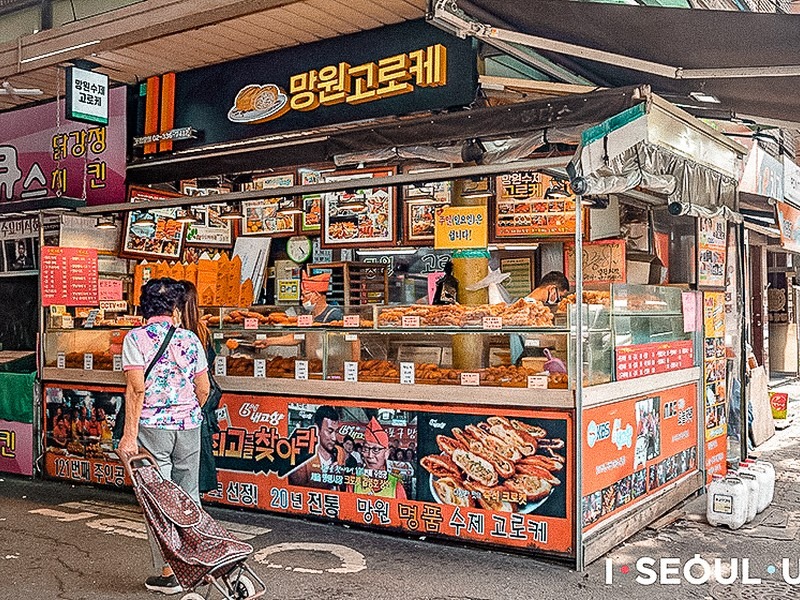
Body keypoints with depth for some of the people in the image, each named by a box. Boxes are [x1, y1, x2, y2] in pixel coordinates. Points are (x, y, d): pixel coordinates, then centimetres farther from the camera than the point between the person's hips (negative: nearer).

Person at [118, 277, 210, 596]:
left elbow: (136, 388, -14)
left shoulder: (136, 338, -5)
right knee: (189, 498, 14)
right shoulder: (190, 338, 3)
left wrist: (130, 435, -13)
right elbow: (203, 388, 5)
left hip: (152, 427, -3)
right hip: (189, 426, 3)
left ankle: (167, 572, 9)